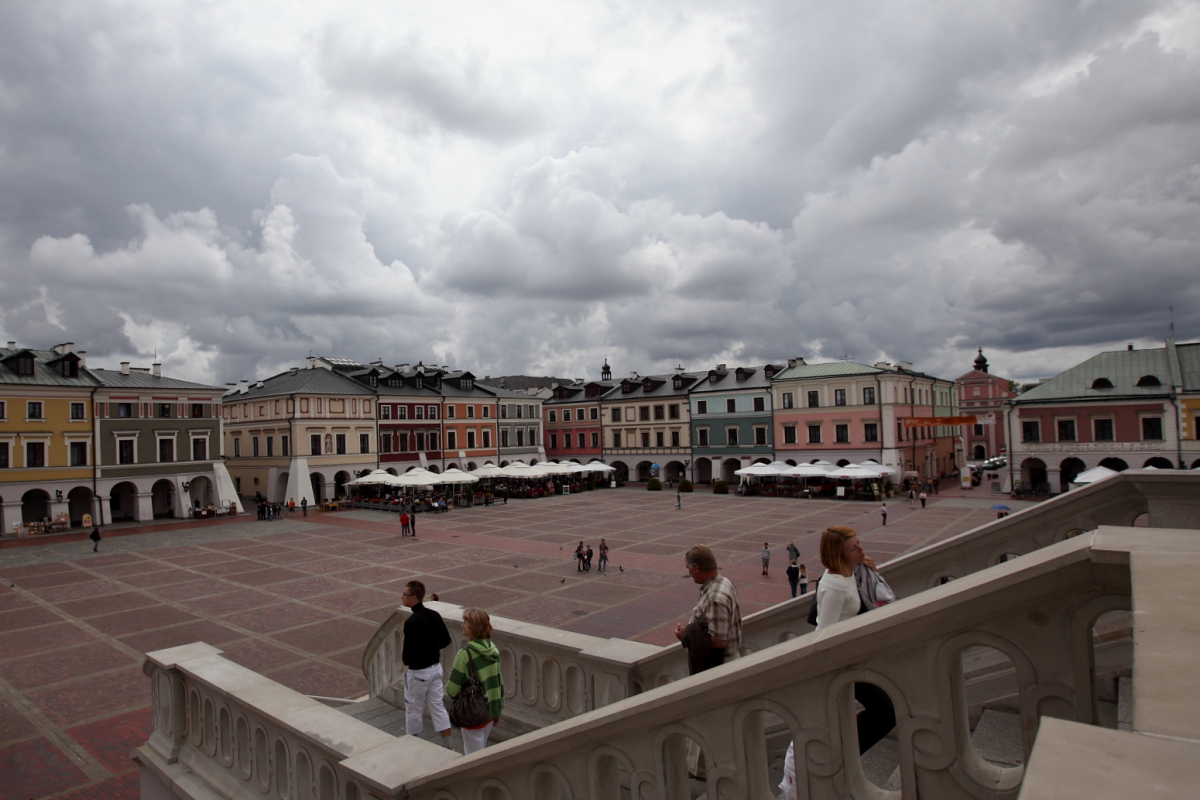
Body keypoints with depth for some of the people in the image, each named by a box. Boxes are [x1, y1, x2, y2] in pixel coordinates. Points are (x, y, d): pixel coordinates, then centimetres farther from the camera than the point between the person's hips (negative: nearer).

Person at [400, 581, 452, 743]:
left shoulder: (411, 622, -24)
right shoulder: (434, 615, -2)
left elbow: (409, 655, -24)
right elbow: (446, 640, 7)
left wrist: (405, 658, -3)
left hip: (418, 672, -7)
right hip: (436, 667, 7)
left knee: (413, 710, 13)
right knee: (438, 706, 14)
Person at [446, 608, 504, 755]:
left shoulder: (465, 654, -23)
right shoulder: (493, 649, -2)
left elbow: (452, 689, -20)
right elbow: (499, 681, 6)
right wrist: (499, 707, 15)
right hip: (491, 709, 6)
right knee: (481, 750, 24)